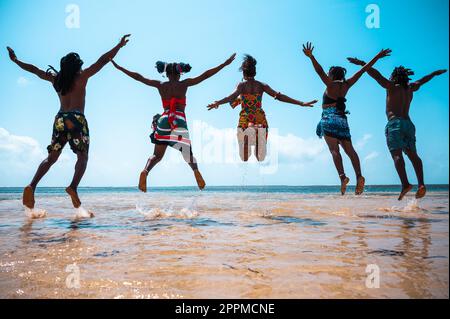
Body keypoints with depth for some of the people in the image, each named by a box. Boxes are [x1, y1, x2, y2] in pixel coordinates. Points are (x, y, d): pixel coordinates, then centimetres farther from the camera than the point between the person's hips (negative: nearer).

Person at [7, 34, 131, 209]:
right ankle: (73, 187, -25)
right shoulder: (82, 76, 3)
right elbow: (103, 60, -1)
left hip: (60, 119, 5)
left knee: (51, 157, 7)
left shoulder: (55, 77, 15)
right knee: (82, 156, -2)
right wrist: (119, 45, 1)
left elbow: (34, 69, 26)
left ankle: (32, 186, -12)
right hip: (77, 118, -4)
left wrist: (16, 60, 41)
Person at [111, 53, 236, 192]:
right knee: (187, 151, 6)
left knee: (157, 154, 9)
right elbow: (205, 75, 2)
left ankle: (145, 171, -18)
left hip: (164, 120, 2)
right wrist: (225, 64, 5)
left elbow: (138, 77, 16)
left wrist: (119, 68, 26)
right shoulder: (184, 84, 3)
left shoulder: (160, 85, 10)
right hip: (179, 121, -2)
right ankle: (196, 170, -23)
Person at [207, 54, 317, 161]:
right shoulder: (262, 85, 3)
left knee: (244, 156, 5)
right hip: (260, 121, 3)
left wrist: (217, 103, -40)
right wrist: (301, 103, -8)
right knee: (260, 156, 13)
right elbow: (279, 96, -7)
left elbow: (232, 96, -25)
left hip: (245, 122, -2)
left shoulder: (242, 85, -4)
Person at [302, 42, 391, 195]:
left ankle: (342, 176, -29)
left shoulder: (330, 85, -2)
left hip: (329, 119, -5)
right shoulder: (346, 85, 11)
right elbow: (363, 70, 16)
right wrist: (377, 57, 22)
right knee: (349, 149, 2)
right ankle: (359, 176, -13)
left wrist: (311, 57, -26)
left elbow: (320, 71, -17)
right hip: (342, 119, 6)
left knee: (334, 149, -13)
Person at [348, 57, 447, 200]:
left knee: (397, 154, -17)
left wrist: (362, 63, -4)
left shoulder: (392, 87, 5)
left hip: (395, 123, -6)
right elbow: (422, 81, 40)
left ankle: (405, 184, -32)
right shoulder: (409, 89, 22)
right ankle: (421, 184, -13)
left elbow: (376, 75, -4)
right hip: (409, 123, 6)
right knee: (413, 154, 2)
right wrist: (435, 73, 58)